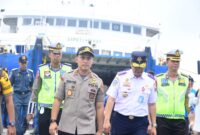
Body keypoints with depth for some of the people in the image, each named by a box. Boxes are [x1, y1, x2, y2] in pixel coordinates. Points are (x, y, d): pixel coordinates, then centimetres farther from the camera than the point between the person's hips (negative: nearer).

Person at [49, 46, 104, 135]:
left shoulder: (98, 82, 1)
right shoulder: (66, 78, 3)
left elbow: (99, 107, 2)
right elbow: (58, 100, 4)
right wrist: (53, 121, -5)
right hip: (65, 128, 1)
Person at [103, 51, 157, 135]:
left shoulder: (150, 81, 4)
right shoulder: (120, 77, -3)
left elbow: (152, 104, 8)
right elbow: (111, 99, -4)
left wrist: (153, 125, 8)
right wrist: (107, 120, -11)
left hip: (140, 123, 1)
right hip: (120, 120, -1)